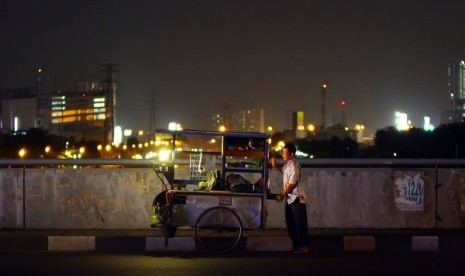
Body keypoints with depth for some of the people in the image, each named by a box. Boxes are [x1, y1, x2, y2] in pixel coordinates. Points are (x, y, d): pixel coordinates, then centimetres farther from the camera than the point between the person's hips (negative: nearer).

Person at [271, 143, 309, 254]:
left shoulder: (294, 166, -21)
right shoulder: (287, 164, 7)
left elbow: (291, 184, -21)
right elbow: (281, 169, 30)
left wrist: (281, 195, -11)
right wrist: (274, 164, 9)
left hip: (297, 199, -10)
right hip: (290, 198, 10)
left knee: (300, 223, -2)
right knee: (291, 223, 14)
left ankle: (303, 247, 4)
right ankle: (296, 245, 24)